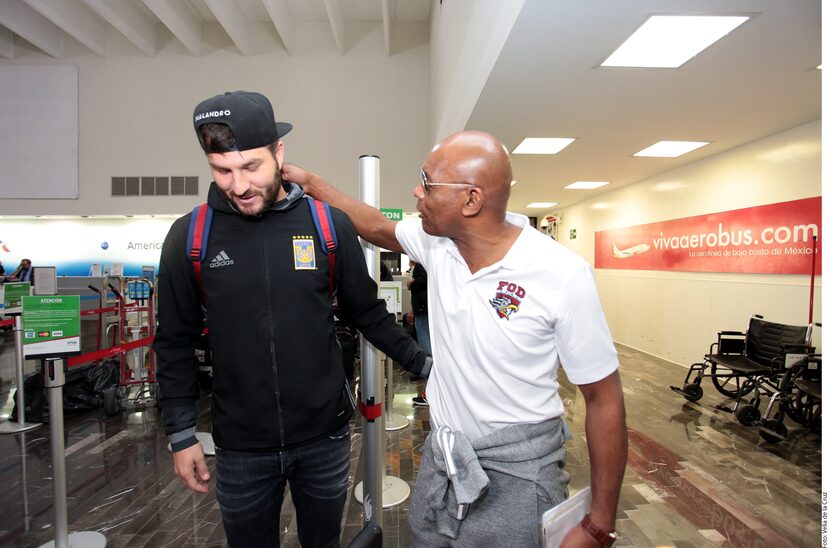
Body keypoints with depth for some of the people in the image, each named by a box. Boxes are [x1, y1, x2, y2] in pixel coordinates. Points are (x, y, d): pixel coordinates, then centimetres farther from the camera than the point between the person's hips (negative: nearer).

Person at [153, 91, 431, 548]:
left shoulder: (329, 225, -8)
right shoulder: (188, 237, -7)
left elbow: (367, 313, 0)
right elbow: (175, 343, 1)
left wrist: (422, 362, -3)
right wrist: (181, 434, 1)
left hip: (325, 437, 0)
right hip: (240, 448, 1)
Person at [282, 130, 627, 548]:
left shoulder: (563, 274, -22)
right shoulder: (437, 241, -8)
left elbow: (604, 398, -15)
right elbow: (376, 227, 12)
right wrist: (309, 181, 14)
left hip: (516, 474, -5)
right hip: (440, 456, 5)